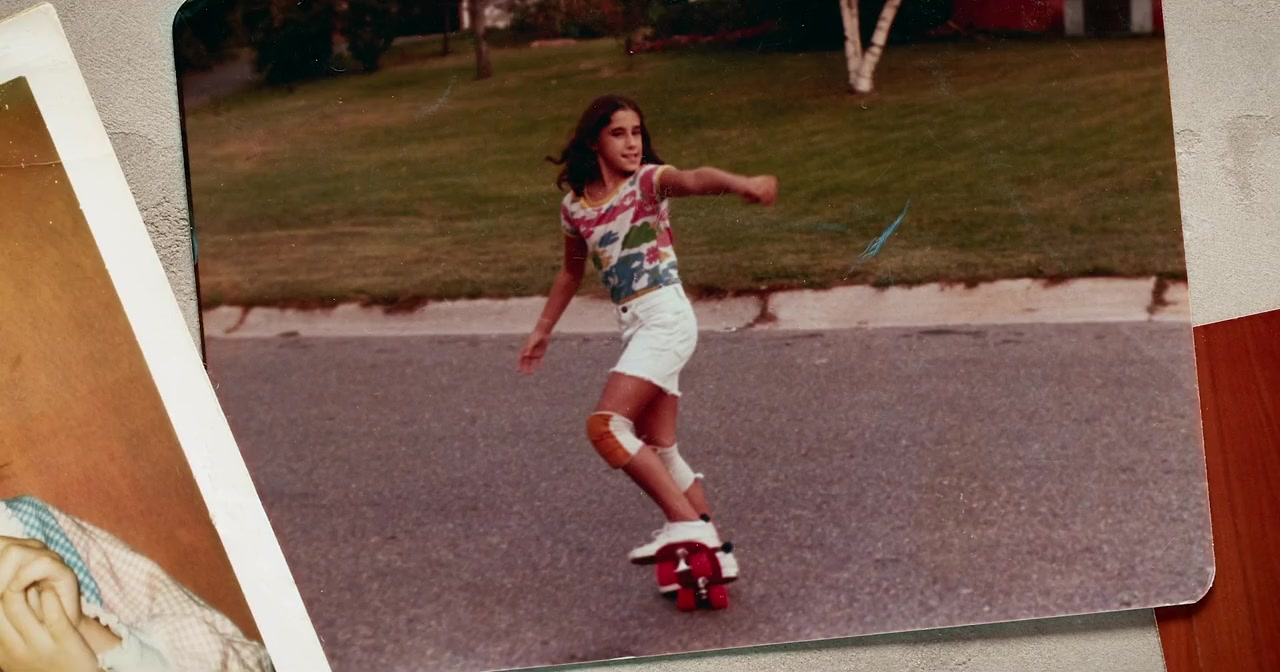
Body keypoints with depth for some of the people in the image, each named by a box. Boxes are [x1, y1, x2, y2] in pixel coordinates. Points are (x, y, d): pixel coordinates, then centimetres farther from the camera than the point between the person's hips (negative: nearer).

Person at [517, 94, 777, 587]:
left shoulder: (649, 180, -8)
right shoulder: (575, 206, 9)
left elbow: (695, 180, -31)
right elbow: (572, 272, 25)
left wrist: (743, 184, -51)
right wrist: (543, 331, 30)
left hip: (666, 318, -7)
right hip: (633, 328, 7)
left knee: (605, 426, -20)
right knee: (658, 452, 10)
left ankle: (686, 524, -18)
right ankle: (713, 550, 19)